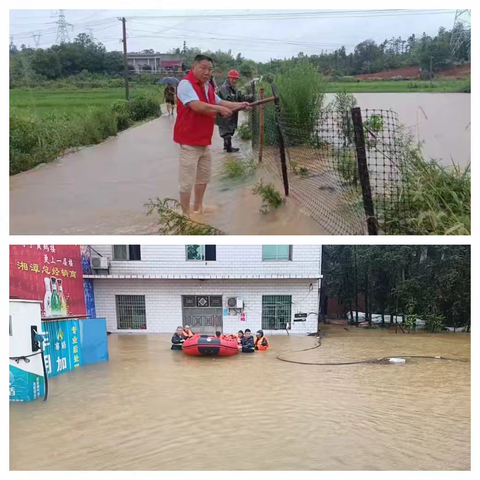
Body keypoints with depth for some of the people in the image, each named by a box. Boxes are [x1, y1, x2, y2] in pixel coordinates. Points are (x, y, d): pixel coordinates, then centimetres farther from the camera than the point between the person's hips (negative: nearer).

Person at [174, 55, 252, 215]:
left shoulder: (208, 86, 13)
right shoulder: (186, 84, -16)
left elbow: (220, 102, 23)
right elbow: (197, 106, -29)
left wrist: (240, 105, 12)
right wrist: (220, 109, -21)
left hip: (204, 140, 10)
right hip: (189, 141, -10)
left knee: (204, 176, 19)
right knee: (187, 180, -5)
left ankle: (197, 209, 34)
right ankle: (185, 215, 4)